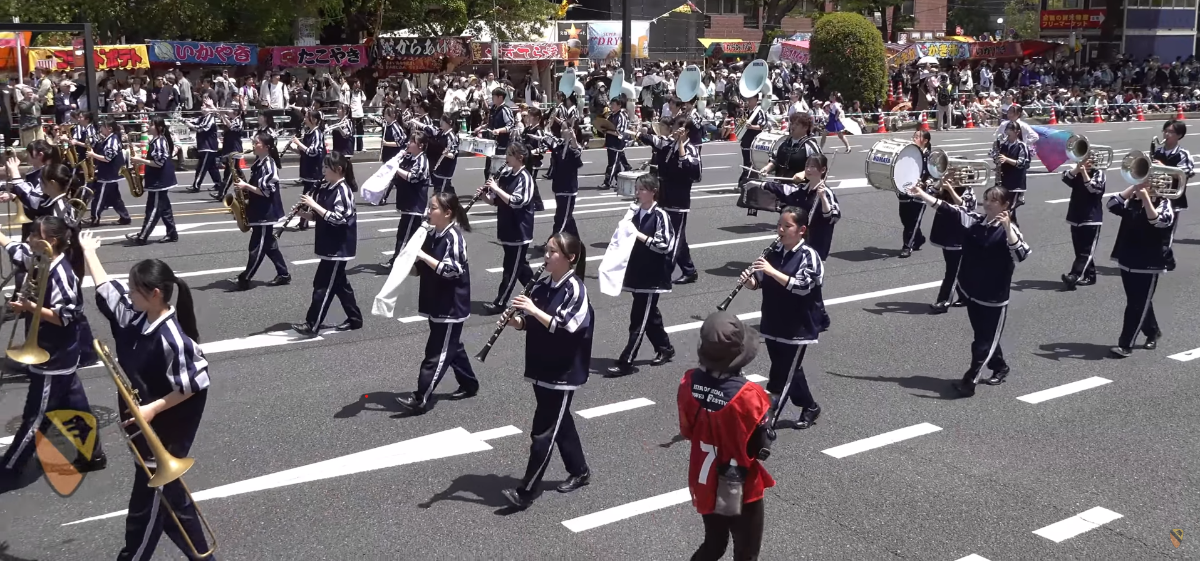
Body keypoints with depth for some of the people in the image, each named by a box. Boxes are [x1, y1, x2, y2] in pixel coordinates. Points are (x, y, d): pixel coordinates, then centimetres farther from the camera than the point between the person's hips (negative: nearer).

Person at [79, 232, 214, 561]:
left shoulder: (172, 338, -27)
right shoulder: (133, 316, -3)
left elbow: (194, 386, -23)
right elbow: (106, 287, 13)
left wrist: (153, 408, -24)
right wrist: (88, 250, 20)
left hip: (164, 432, -9)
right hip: (145, 427, 9)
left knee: (149, 502, 9)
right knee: (168, 495, 19)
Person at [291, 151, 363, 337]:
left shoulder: (343, 190, -17)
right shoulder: (325, 188, 9)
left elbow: (337, 218, -25)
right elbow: (317, 216, 15)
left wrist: (314, 205, -23)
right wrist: (304, 212, -5)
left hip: (339, 247, -9)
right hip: (329, 245, 9)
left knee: (323, 285, -5)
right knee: (339, 283, 15)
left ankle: (312, 325, 0)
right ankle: (354, 319, 25)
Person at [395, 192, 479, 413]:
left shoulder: (454, 237, -18)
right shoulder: (434, 236, 8)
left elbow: (451, 270, -26)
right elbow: (426, 267, 18)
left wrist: (424, 256, -26)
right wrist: (414, 263, -3)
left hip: (451, 307, -9)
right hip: (436, 305, 9)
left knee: (437, 353, -5)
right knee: (452, 347, 19)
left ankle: (420, 399, -5)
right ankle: (469, 384, 33)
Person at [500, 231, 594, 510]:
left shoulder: (575, 289, -16)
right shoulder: (541, 285, 5)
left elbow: (564, 328, -24)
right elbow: (527, 323, 10)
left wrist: (533, 310, -28)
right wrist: (515, 319, -12)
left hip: (563, 374, -8)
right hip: (541, 368, 8)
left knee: (543, 431, -4)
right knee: (560, 422, 19)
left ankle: (525, 492, 1)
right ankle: (579, 471, 37)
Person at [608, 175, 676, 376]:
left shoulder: (660, 215, -12)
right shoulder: (635, 212, 8)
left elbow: (663, 245, -17)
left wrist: (640, 235, -21)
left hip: (652, 277, -7)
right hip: (637, 273, 7)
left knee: (639, 319, -4)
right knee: (650, 315, 18)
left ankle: (626, 362, -2)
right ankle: (665, 348, 34)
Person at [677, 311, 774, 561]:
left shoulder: (688, 383, -14)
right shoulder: (749, 396, -29)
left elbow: (686, 431, 0)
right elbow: (762, 449, -17)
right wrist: (766, 412, -3)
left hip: (704, 484, 5)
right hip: (740, 490, -5)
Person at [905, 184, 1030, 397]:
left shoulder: (1008, 230, -15)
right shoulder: (973, 221, 1)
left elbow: (1021, 255, -31)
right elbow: (947, 208, 0)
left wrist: (1007, 228, -40)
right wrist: (920, 194, -7)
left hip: (994, 298, -6)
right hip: (972, 292, 6)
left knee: (984, 341, 1)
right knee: (984, 337, 21)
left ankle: (969, 381, 3)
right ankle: (999, 368, 41)